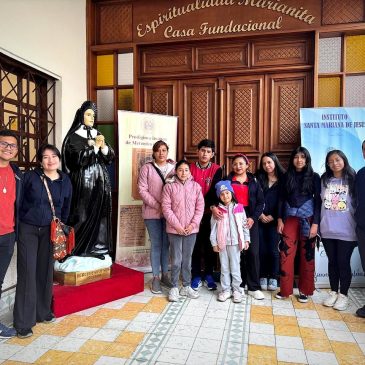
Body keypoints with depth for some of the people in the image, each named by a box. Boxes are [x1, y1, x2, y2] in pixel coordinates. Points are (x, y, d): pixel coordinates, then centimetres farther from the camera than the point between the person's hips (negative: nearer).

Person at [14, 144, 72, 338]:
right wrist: (17, 223, -4)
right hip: (28, 229, -3)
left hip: (50, 231, 3)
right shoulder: (30, 176, -8)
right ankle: (23, 322, 6)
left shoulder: (65, 181, 2)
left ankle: (43, 311, 28)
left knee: (46, 270, 11)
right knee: (27, 272, -3)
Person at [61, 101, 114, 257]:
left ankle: (97, 247, 14)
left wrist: (103, 146, -10)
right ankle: (80, 249, 7)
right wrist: (94, 146, -15)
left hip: (100, 181, 6)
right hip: (83, 182, -5)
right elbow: (79, 159, -14)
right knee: (84, 214, -4)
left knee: (100, 213, 5)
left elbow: (110, 157, 8)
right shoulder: (74, 136, -3)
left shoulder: (97, 134, 13)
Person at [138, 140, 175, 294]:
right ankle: (156, 278, 14)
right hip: (152, 212, -2)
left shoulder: (175, 168, 6)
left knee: (167, 244, 9)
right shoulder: (147, 168, 1)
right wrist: (157, 205, -14)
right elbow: (142, 190, -6)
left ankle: (165, 275, 23)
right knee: (156, 245, 3)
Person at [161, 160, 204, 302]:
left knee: (187, 259, 13)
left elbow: (200, 207, 1)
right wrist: (177, 225, -13)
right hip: (174, 229, -2)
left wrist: (193, 224, -10)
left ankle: (186, 286, 26)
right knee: (176, 260, 1)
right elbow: (166, 208, -7)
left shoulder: (196, 186, 3)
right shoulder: (169, 187, -2)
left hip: (191, 229, 2)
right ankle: (174, 287, 17)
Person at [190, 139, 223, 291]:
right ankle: (196, 276, 19)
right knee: (195, 245, 7)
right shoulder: (190, 168, 0)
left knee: (210, 244, 9)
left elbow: (214, 190, -10)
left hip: (209, 213, 0)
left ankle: (208, 275, 24)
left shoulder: (217, 170, -1)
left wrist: (212, 206, -29)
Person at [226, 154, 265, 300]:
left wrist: (253, 218, -6)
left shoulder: (253, 181, 11)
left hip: (250, 219, 1)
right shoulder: (227, 180, 8)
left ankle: (254, 287, 10)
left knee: (253, 252, -1)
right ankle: (238, 284, 16)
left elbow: (260, 202, 6)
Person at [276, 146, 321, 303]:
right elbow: (281, 199, 8)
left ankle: (305, 290, 18)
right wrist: (280, 219, 1)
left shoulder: (314, 177, 1)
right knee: (286, 253, -2)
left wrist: (315, 223, -9)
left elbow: (318, 201, -2)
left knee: (307, 254, 5)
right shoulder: (287, 176, 7)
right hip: (290, 218, 1)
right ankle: (285, 289, 9)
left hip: (308, 218, -1)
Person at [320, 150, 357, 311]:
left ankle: (343, 295, 18)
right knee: (332, 262, 12)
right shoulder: (324, 180, 8)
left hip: (346, 230, -3)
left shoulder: (352, 179, 0)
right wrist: (316, 223, 7)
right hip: (327, 230, 3)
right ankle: (333, 292, 25)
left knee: (343, 262, 4)